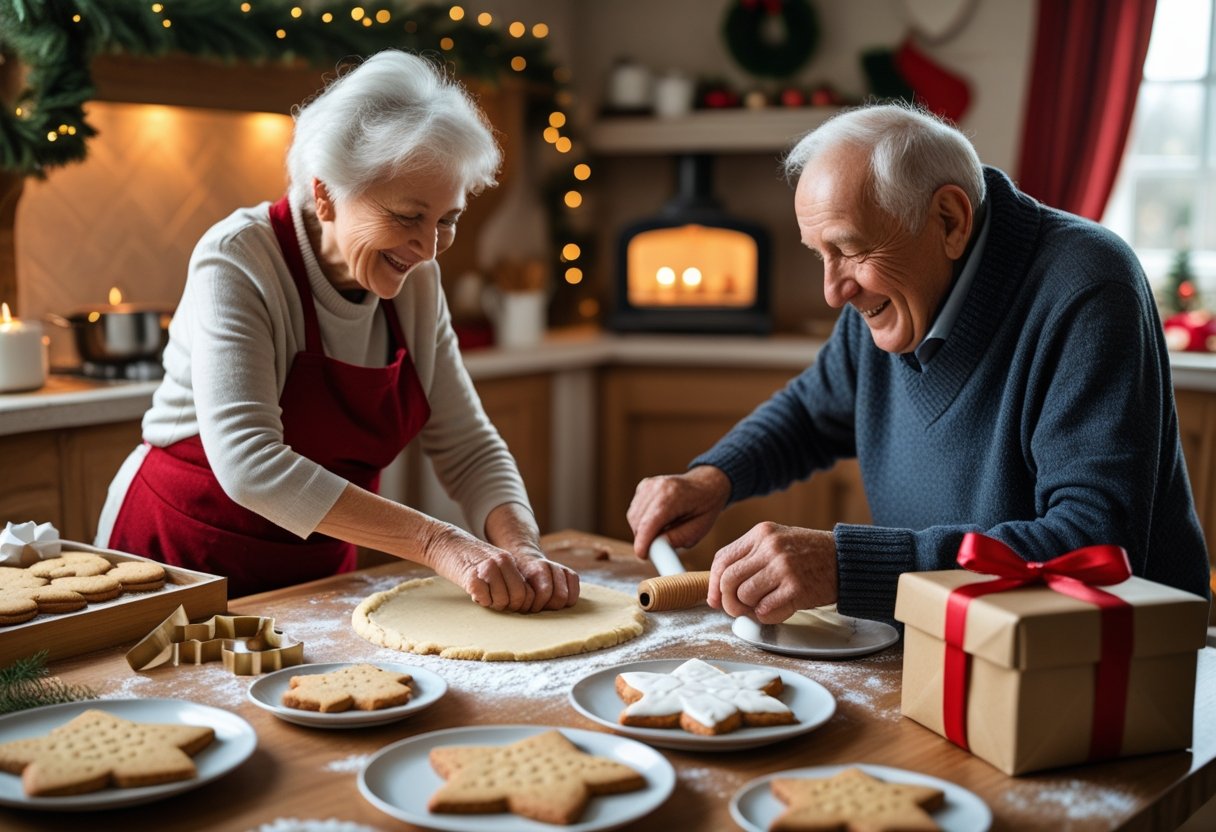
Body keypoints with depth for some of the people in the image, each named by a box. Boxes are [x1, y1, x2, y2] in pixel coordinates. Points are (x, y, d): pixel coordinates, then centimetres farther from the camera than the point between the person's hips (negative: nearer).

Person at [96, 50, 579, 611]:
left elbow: (468, 448, -2)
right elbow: (249, 463, -30)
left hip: (318, 568, 3)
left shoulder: (415, 280, -3)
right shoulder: (236, 262, -20)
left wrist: (519, 549, -22)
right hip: (186, 564, -3)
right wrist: (436, 543, -35)